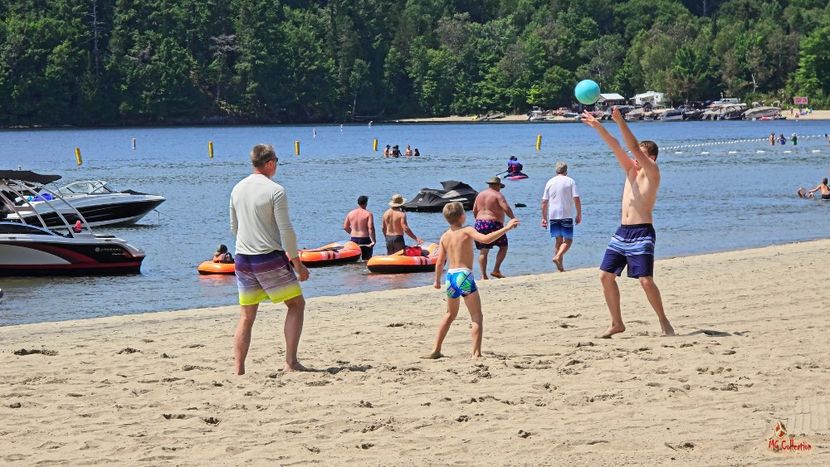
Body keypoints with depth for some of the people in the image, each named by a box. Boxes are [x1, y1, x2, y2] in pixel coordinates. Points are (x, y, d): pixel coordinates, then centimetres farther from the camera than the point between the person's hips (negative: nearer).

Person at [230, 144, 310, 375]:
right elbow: (286, 231, -13)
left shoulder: (237, 189, 7)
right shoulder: (275, 191, -12)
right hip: (270, 258, -6)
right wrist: (297, 263, -6)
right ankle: (290, 362, 0)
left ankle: (238, 370, 6)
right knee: (296, 304, 9)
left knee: (246, 316, 12)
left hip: (243, 259, 6)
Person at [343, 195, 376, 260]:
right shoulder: (368, 213, -9)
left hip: (354, 240, 4)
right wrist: (373, 241, -15)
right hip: (365, 239, -4)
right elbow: (371, 228, -17)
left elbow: (345, 227, 10)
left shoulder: (351, 213, 4)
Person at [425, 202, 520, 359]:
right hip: (464, 276, -6)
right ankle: (476, 353, -11)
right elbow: (485, 239, -24)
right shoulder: (467, 231, -6)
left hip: (450, 277, 6)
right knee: (477, 317, 0)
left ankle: (436, 350, 26)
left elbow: (440, 262, 10)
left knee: (450, 314, 25)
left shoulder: (444, 237, 10)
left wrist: (437, 281, 24)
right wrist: (506, 228, -20)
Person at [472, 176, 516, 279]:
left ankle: (483, 275, 0)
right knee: (503, 247, 11)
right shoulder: (497, 195, -6)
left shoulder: (480, 195, 13)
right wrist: (513, 218, -7)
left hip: (479, 224, 6)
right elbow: (506, 208, -18)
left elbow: (474, 210, 16)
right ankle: (496, 270, 2)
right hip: (493, 224, -6)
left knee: (483, 251, 8)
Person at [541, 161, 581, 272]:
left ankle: (560, 267, 9)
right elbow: (576, 199, -8)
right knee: (568, 240, 2)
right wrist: (579, 214, -1)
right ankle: (558, 256, -23)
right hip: (567, 215, -4)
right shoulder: (570, 181, 0)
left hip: (553, 216, 4)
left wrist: (544, 217, 14)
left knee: (558, 240, 11)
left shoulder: (550, 182, 9)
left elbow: (544, 202, 8)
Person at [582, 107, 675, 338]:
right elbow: (615, 146, 6)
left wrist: (620, 122, -24)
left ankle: (664, 322, 0)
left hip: (642, 233, -8)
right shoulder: (631, 170, 15)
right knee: (606, 275, 4)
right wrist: (597, 126, -4)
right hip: (622, 232, 8)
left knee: (646, 280, -14)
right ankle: (617, 323, 13)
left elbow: (634, 148, -16)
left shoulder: (652, 172, -4)